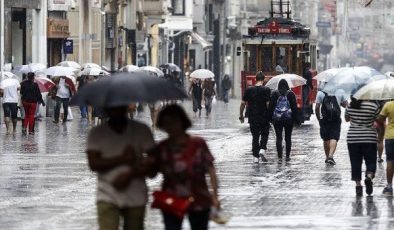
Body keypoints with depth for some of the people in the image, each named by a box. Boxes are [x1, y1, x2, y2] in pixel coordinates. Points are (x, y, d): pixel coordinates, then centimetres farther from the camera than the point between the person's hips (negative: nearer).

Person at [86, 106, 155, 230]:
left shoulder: (142, 130, 4)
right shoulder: (97, 133, 4)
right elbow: (93, 164, -7)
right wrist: (123, 159, -14)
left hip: (136, 197, 1)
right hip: (107, 197, -1)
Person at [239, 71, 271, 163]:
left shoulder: (249, 90, 0)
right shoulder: (266, 90, -9)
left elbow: (243, 103, 3)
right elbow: (268, 104, -14)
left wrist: (241, 115, 13)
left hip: (253, 118, 2)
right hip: (264, 117, -2)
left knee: (255, 137, 10)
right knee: (264, 134, 16)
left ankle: (256, 157, 8)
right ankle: (262, 150, -6)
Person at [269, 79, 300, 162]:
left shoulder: (275, 94, -1)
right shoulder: (290, 94, -1)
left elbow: (271, 107, -1)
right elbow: (294, 107, -1)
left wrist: (270, 118, 6)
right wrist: (297, 120, 3)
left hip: (277, 119, 0)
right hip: (289, 119, 0)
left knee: (279, 137, -1)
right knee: (288, 138, 10)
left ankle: (280, 156, -12)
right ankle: (287, 156, 11)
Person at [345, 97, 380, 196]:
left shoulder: (350, 106, -1)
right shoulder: (373, 106, -10)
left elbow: (346, 118, 16)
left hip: (353, 139, 2)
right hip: (369, 139, -2)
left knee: (355, 162, 9)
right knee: (370, 161, 6)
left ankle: (358, 184, 5)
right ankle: (369, 177, -20)